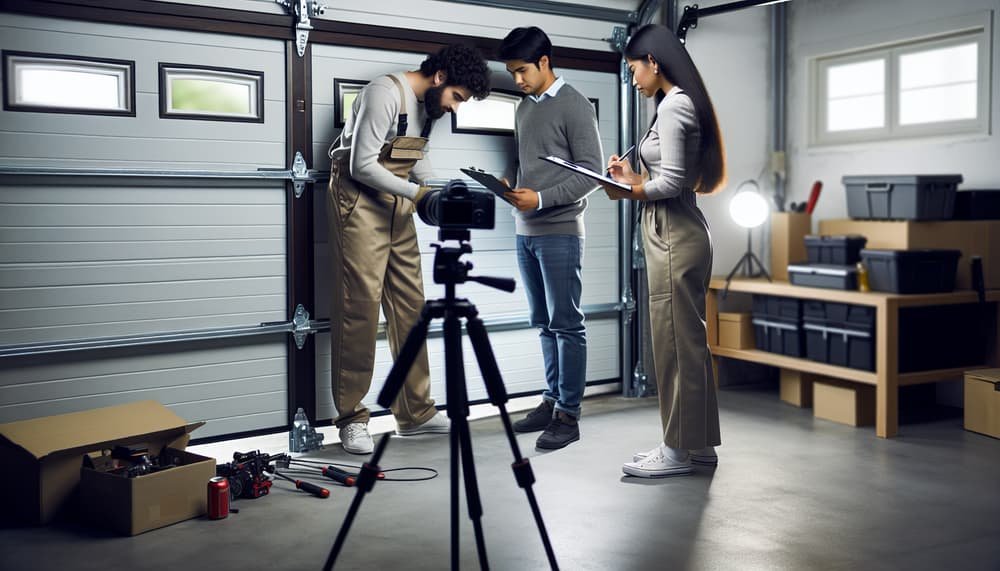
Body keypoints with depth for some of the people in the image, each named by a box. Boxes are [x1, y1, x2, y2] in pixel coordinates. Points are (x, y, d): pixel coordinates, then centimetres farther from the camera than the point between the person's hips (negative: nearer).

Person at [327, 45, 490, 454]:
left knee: (410, 306, 8)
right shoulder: (386, 94, -18)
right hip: (359, 201, -9)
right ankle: (352, 419, 1)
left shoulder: (428, 104, 9)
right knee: (360, 308, -8)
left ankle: (415, 412, 16)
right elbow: (361, 165, -21)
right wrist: (417, 193, -22)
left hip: (397, 206, 9)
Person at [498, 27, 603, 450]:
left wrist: (541, 198, -18)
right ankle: (552, 401, 22)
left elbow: (591, 173, -10)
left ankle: (568, 415, 2)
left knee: (566, 324, -3)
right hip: (525, 232, 7)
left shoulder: (574, 106, -6)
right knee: (544, 324, 12)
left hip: (559, 232, -7)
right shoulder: (524, 108, 17)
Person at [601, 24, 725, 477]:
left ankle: (678, 449, 7)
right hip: (679, 232, 10)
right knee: (689, 340, 13)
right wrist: (635, 178, 8)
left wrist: (628, 192, -5)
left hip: (673, 236, -10)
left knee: (674, 341, -3)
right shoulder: (683, 102, 16)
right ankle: (699, 441, 22)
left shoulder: (672, 105, -14)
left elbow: (671, 183, -19)